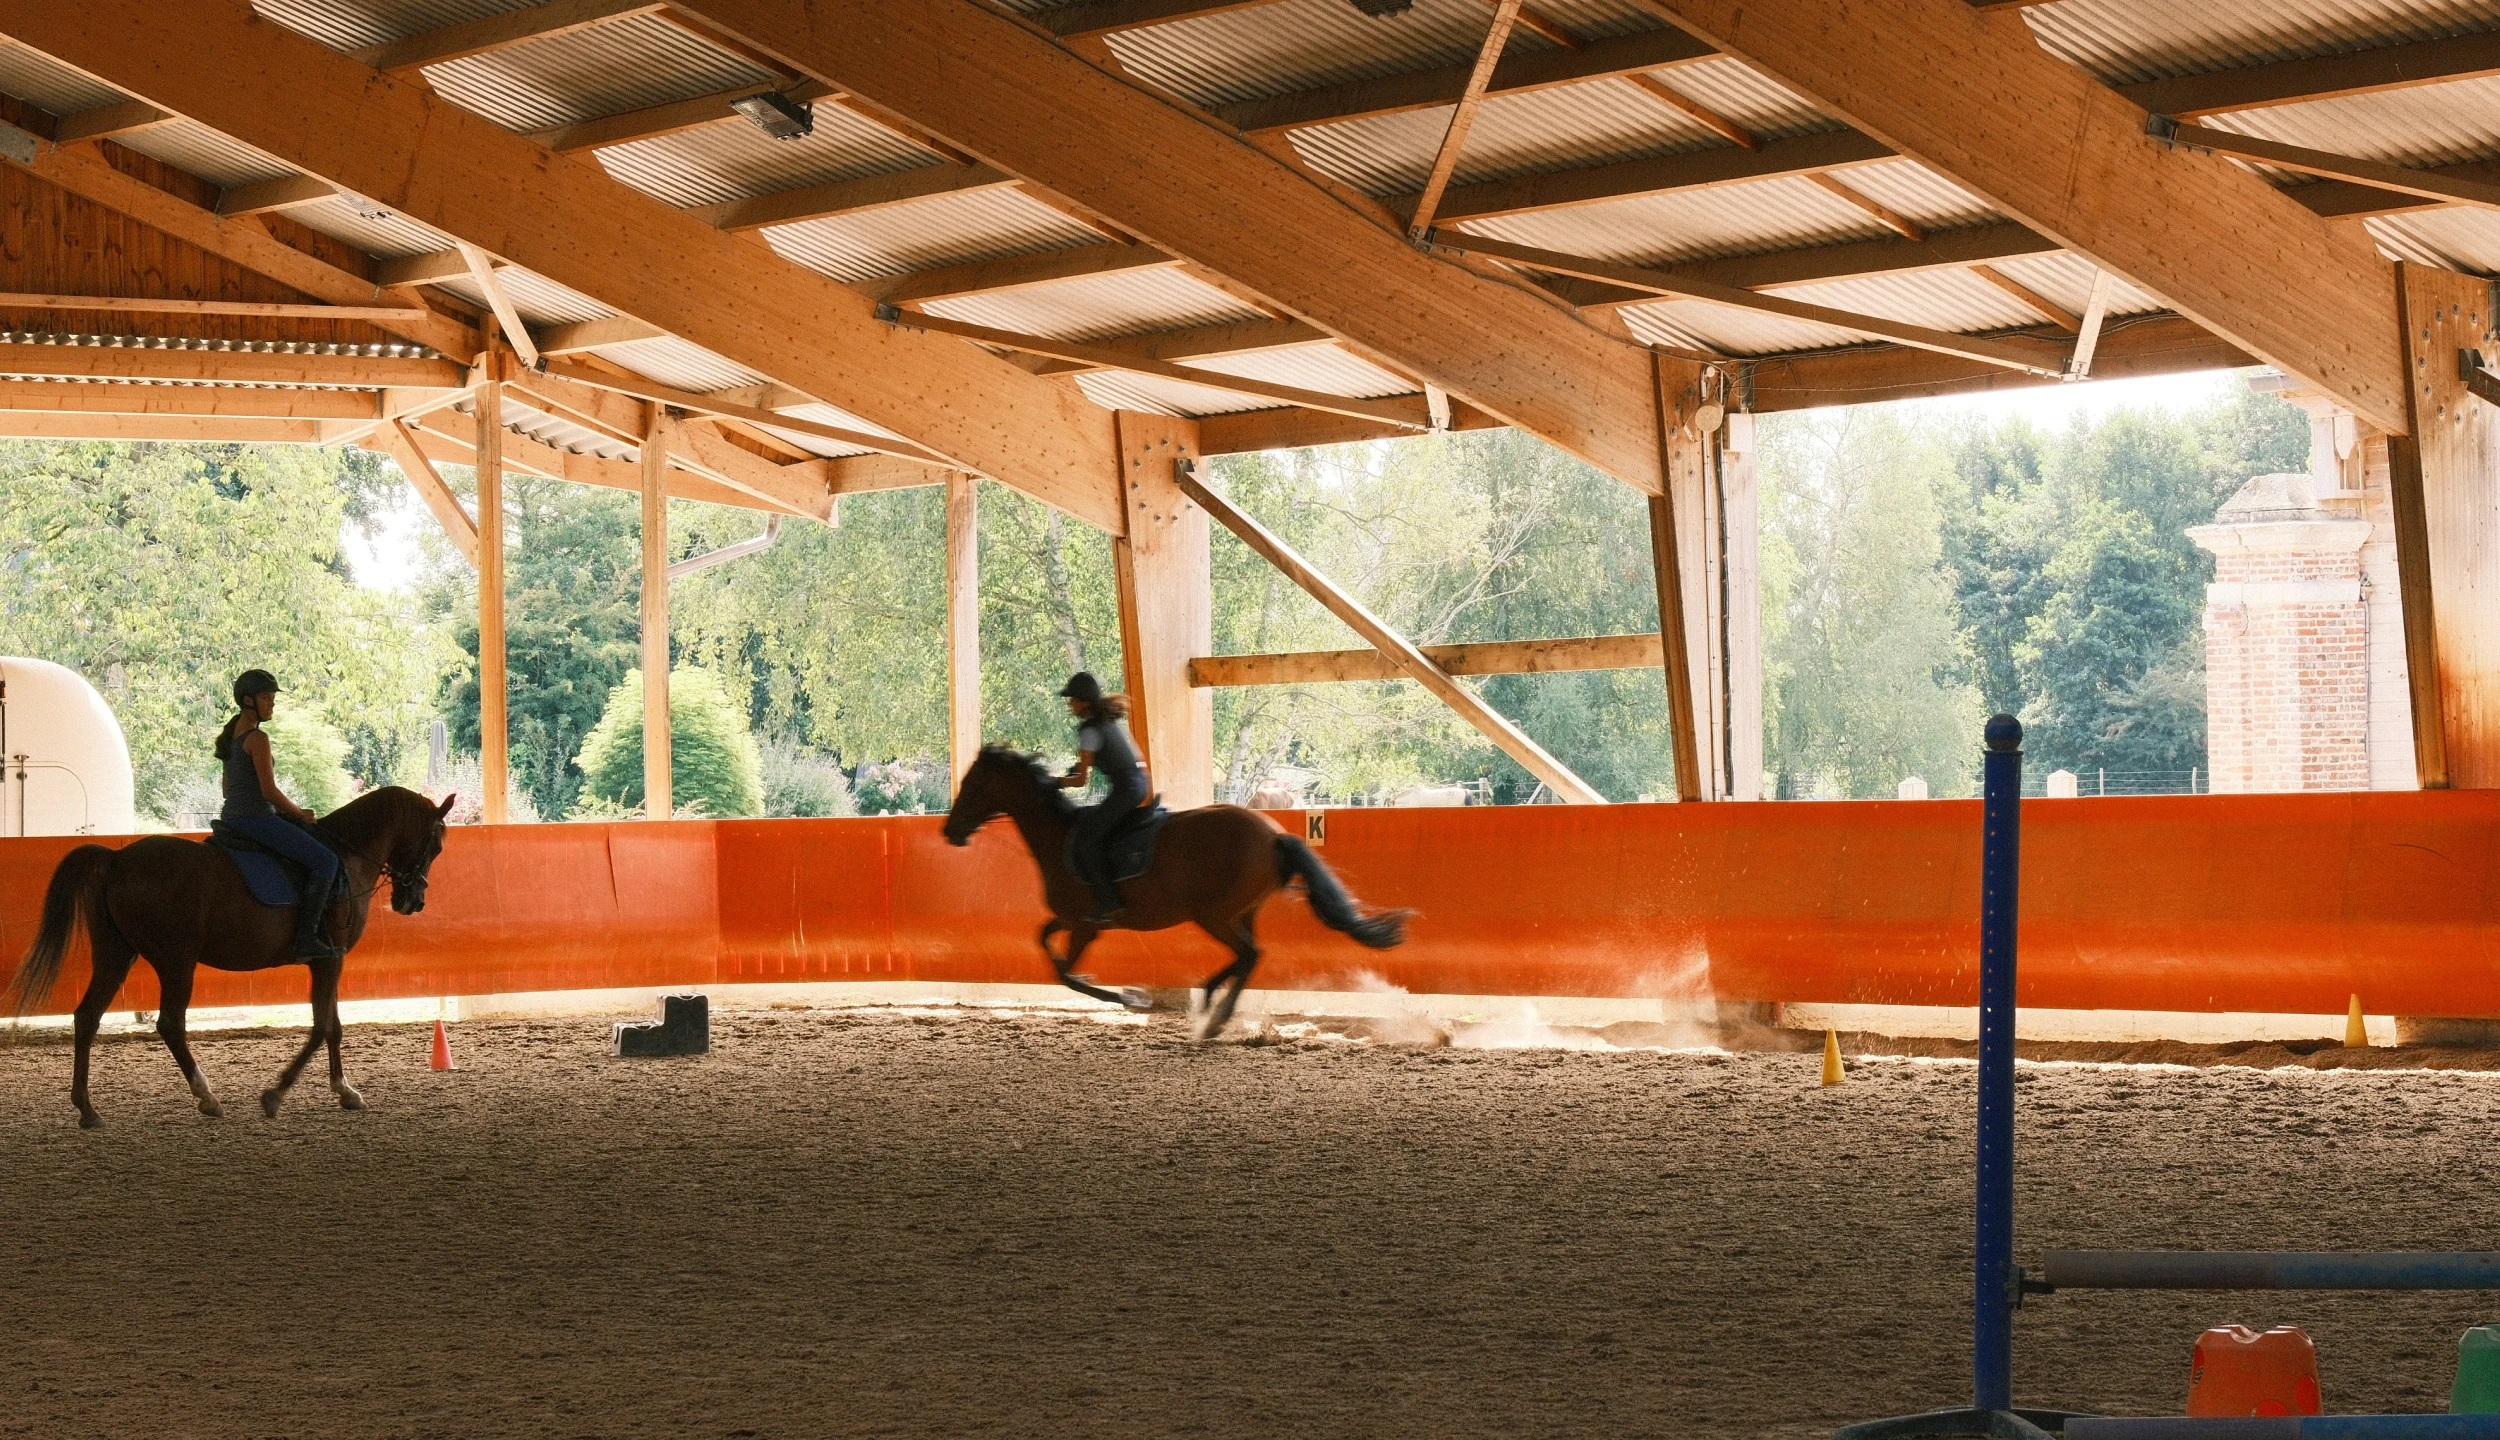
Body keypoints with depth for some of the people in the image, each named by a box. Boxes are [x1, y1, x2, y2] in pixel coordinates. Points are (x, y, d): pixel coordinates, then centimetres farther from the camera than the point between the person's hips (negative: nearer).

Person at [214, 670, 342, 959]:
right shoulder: (257, 738, -14)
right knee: (325, 861, -10)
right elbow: (269, 790, -19)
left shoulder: (231, 735, 15)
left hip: (231, 816, 10)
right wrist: (300, 814, -2)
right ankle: (306, 938, -17)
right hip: (257, 818, -10)